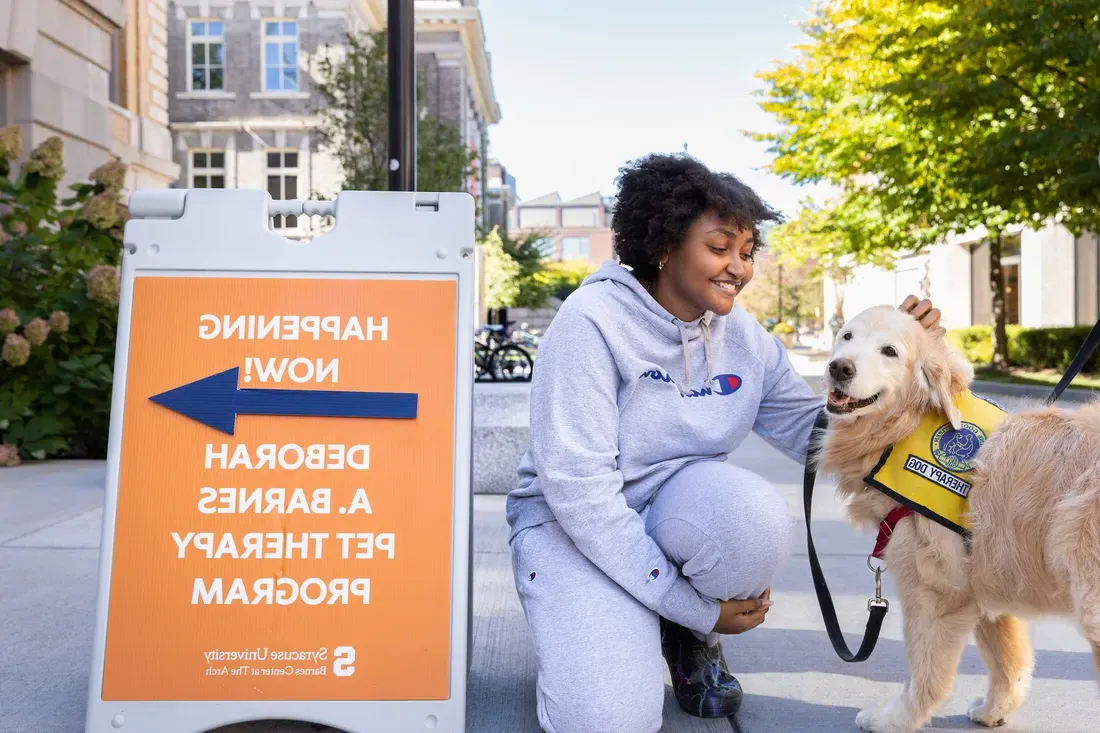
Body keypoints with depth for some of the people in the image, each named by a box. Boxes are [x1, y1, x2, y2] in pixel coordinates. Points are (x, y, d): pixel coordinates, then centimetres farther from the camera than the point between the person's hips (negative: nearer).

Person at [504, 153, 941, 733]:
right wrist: (690, 603, -21)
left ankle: (691, 641, 1)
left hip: (680, 505, 5)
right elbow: (578, 483, -24)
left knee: (756, 514, -31)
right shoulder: (594, 319, -20)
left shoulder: (744, 337, -1)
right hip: (573, 522, -4)